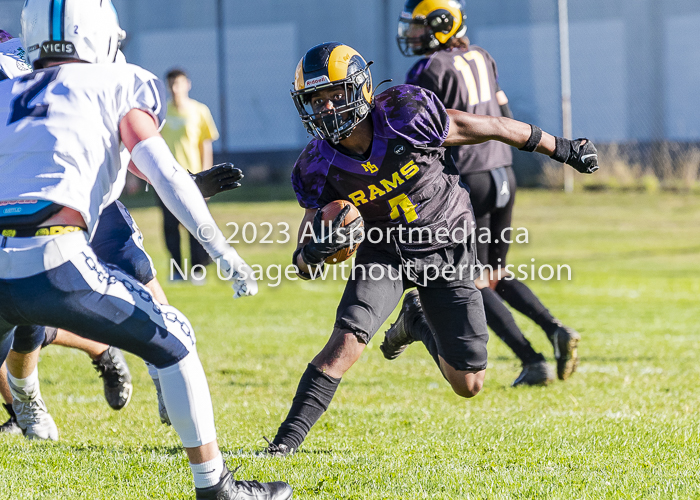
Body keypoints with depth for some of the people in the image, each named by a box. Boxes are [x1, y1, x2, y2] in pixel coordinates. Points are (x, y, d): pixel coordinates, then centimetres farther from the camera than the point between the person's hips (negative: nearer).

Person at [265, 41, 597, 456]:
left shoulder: (405, 115, -26)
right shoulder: (319, 168, -18)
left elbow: (488, 128, -12)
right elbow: (305, 259, -12)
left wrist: (561, 149, -2)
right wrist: (311, 254, -39)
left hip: (449, 249, 0)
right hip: (386, 251, 0)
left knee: (469, 384, 3)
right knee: (346, 342, -25)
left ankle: (419, 324, 35)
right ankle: (288, 439, -14)